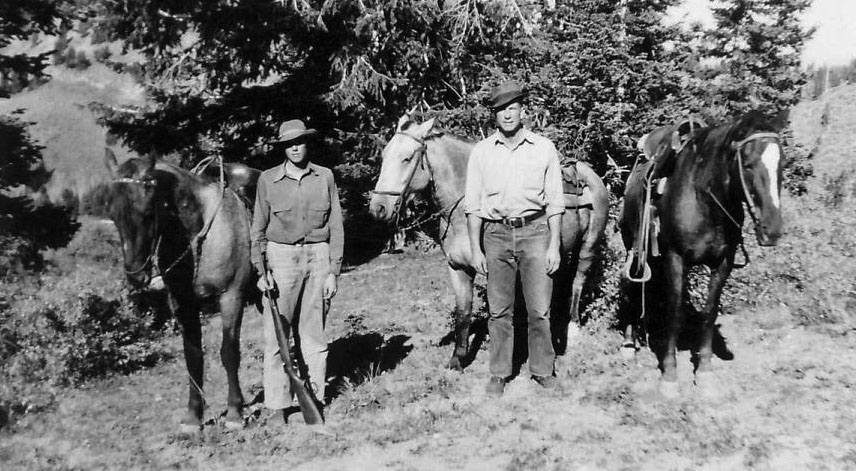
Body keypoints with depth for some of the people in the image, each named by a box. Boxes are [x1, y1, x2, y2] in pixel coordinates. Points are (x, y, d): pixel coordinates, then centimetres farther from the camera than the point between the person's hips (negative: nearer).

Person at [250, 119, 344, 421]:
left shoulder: (325, 177, 3)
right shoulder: (268, 180, 1)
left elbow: (336, 228, 4)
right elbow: (258, 229, 5)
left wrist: (333, 271, 0)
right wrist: (261, 270, -3)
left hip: (318, 258, 1)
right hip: (281, 257, -1)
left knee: (314, 334, 8)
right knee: (276, 335, 0)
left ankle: (316, 398, 18)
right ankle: (277, 405, 8)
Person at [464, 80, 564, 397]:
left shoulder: (544, 148, 3)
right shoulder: (481, 152, 5)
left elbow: (554, 202, 4)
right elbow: (472, 205, 5)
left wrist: (554, 246, -3)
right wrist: (476, 250, 0)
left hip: (535, 231, -1)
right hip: (496, 234, 1)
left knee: (540, 310, 1)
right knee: (499, 310, 6)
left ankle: (543, 370, 16)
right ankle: (499, 374, 16)